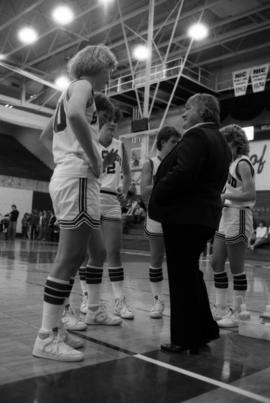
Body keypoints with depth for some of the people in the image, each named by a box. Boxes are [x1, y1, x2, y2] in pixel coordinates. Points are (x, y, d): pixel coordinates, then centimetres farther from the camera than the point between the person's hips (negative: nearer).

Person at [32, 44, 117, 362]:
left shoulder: (68, 92, 25)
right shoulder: (82, 86, -2)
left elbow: (46, 136, 33)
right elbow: (76, 116, -27)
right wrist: (94, 159, -18)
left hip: (66, 177, 10)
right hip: (78, 179, -10)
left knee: (97, 253, 12)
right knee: (68, 259, -8)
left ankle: (54, 326, 18)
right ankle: (46, 338, -1)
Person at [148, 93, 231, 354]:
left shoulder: (196, 137, -13)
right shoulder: (220, 141, 18)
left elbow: (181, 173, -25)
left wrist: (156, 197, -11)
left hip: (183, 215, -10)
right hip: (205, 215, 10)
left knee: (182, 276, 0)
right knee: (191, 274, 19)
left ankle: (185, 339, 12)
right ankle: (202, 331, 28)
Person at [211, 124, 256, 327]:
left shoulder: (242, 163, -12)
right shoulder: (231, 163, 16)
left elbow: (250, 195, -20)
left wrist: (225, 196, -19)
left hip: (238, 218, -9)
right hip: (225, 217, 10)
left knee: (236, 268, -1)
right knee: (216, 263, 11)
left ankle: (237, 312, 11)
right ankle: (221, 308, 22)